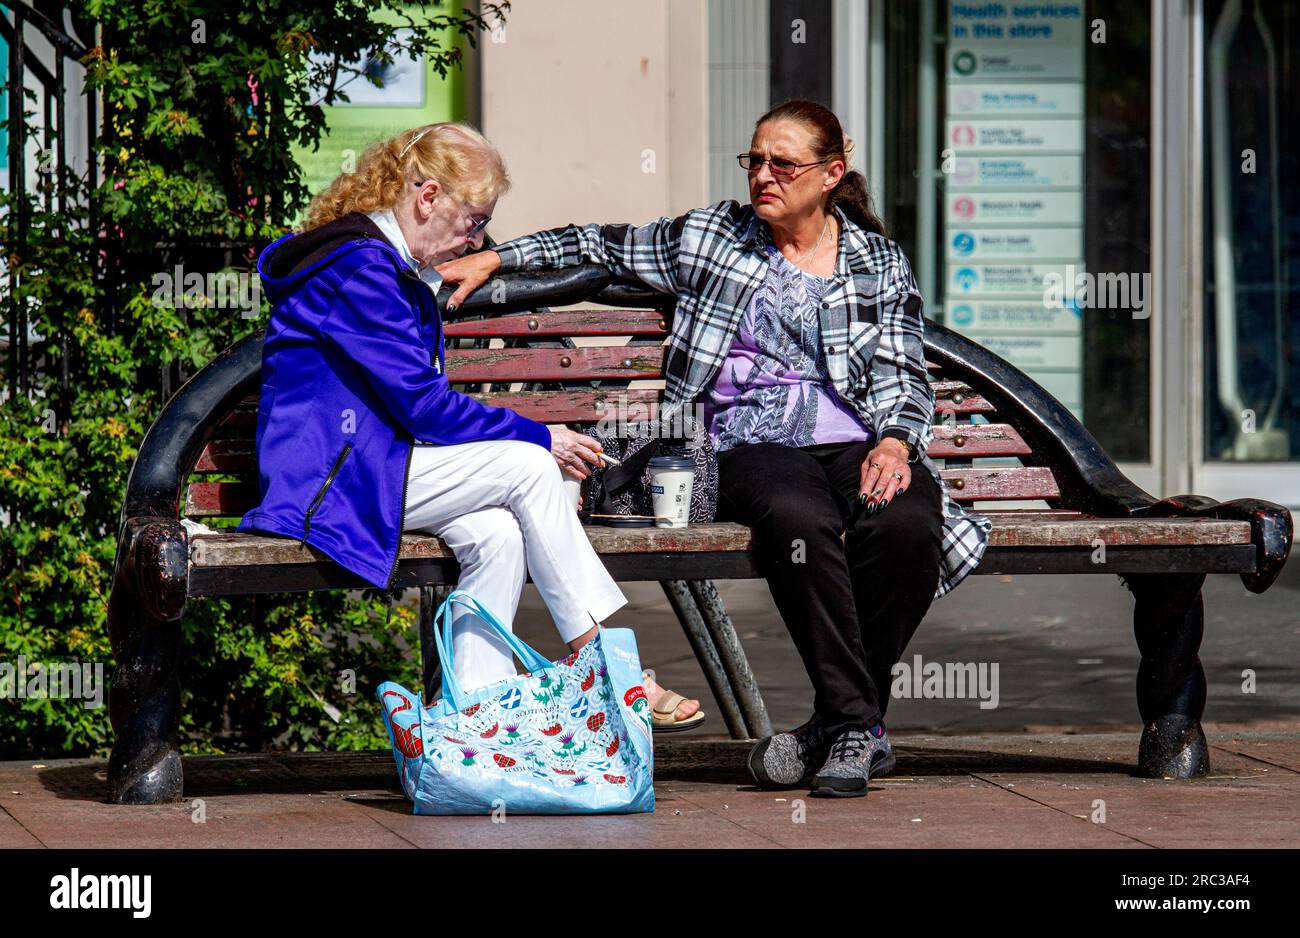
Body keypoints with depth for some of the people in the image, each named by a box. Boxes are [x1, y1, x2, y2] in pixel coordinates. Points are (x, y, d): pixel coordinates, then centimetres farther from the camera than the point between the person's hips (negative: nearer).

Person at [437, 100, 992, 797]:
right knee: (801, 518, -39)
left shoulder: (878, 261, 16)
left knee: (907, 525, -35)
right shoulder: (712, 237, 16)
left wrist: (895, 444, -9)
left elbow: (903, 377, 11)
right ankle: (858, 724, -33)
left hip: (857, 443, 1)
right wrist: (494, 259, 21)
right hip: (752, 445, -1)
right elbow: (603, 244, 27)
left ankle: (839, 724, -21)